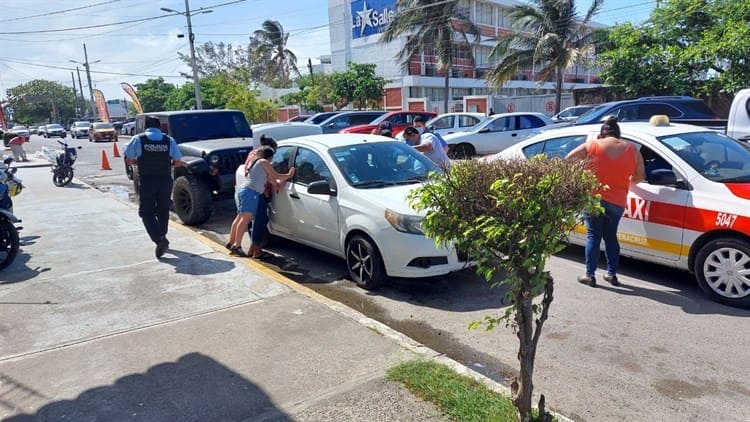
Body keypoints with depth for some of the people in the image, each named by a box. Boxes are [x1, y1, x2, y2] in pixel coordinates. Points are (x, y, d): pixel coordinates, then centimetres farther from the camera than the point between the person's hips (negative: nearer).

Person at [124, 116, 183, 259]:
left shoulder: (138, 139, -3)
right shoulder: (169, 140, 1)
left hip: (146, 181, -2)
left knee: (146, 212, 3)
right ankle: (162, 238, 26)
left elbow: (129, 160, 1)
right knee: (163, 211, 17)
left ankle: (160, 239, -15)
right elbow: (178, 162, 2)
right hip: (165, 181, 2)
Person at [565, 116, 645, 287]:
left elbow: (568, 159, 4)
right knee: (611, 236, 17)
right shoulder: (632, 149, 7)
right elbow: (640, 176, 14)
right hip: (617, 201, 2)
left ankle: (590, 275, 7)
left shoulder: (592, 145, -1)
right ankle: (612, 274, 19)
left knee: (593, 236, 6)